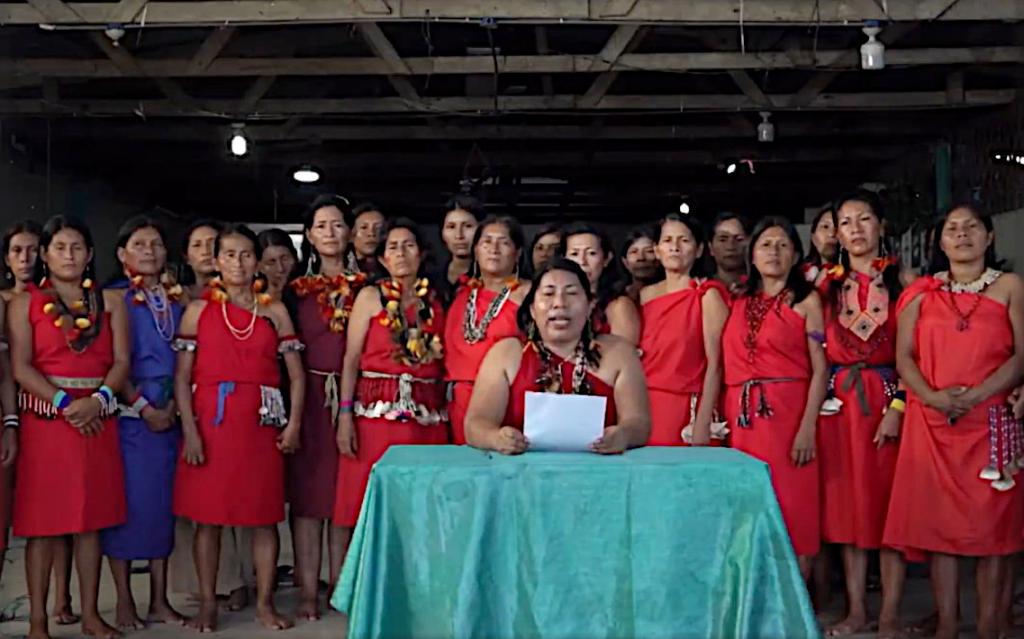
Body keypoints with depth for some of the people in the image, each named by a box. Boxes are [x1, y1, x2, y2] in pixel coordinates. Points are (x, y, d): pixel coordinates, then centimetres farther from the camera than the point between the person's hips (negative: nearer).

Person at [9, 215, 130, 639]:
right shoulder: (25, 303, 4)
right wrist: (65, 403, -15)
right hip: (45, 418, -2)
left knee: (91, 518, 6)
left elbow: (121, 361, 2)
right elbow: (21, 368, -5)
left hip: (97, 418, 2)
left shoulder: (110, 302, 10)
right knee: (42, 520, -1)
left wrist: (98, 400, -14)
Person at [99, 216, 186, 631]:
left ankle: (159, 601, 15)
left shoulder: (177, 299, 12)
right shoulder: (115, 298, -1)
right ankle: (124, 603, 7)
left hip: (169, 416, 4)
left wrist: (174, 405, -2)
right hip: (128, 415, -4)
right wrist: (143, 407, -13)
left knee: (162, 503, 7)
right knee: (126, 503, -2)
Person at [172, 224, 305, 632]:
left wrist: (294, 422, -5)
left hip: (261, 422, 1)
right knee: (207, 516, 3)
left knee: (264, 517, 3)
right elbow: (182, 376, 0)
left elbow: (296, 374, 7)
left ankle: (265, 602, 14)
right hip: (210, 420, -1)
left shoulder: (274, 311, 8)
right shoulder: (198, 310, 5)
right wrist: (189, 429, -9)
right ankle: (207, 603, 14)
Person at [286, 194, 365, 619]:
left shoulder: (362, 287, 8)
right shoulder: (297, 289, 8)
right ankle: (308, 590, 4)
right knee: (307, 493, -1)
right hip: (308, 396, 0)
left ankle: (341, 586, 12)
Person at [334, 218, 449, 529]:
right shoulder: (370, 297, 6)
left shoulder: (436, 301, 12)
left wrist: (447, 415, -1)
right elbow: (351, 359, 1)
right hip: (377, 411, -2)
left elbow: (443, 363, 10)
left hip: (428, 416, 2)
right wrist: (345, 415, -8)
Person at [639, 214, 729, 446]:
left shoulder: (707, 295, -1)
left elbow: (715, 364, -9)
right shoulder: (645, 296, 12)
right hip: (646, 409, 4)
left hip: (687, 411, -4)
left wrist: (703, 424, -16)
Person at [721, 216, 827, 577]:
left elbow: (820, 369, -4)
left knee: (790, 511, -3)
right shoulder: (740, 302, 16)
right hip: (743, 419, 4)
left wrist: (808, 427, -14)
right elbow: (730, 365, 15)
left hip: (788, 414, -4)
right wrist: (721, 419, 5)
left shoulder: (805, 300, 3)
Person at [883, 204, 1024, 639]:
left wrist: (976, 395, -16)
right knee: (938, 521, 1)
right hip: (931, 421, 2)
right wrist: (932, 396, -13)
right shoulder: (922, 292, 11)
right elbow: (904, 357, 5)